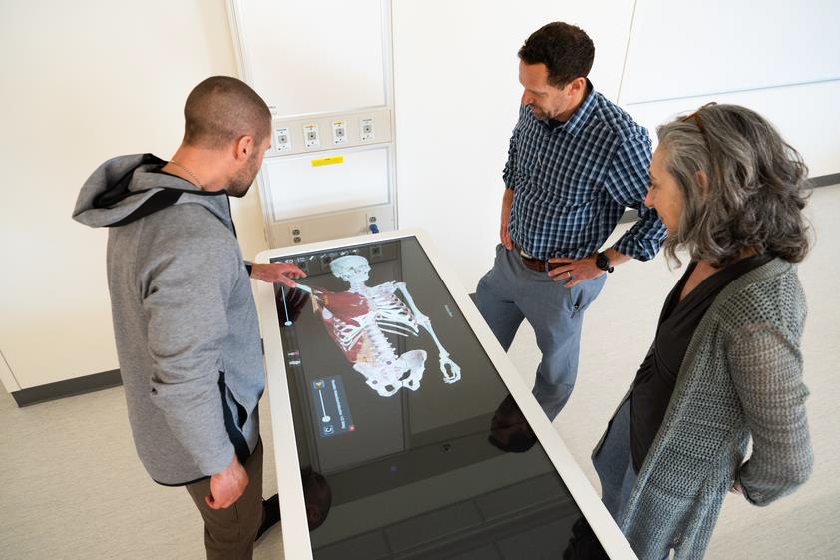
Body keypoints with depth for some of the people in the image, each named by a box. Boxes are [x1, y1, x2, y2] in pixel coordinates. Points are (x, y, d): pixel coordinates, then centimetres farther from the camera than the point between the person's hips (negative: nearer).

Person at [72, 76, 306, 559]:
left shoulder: (144, 190, -9)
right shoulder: (196, 241, -39)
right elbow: (183, 381, -32)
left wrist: (252, 271, 14)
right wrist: (222, 463, -18)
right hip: (205, 421, -8)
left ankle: (256, 513, 65)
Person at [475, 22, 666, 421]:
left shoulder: (619, 139, -30)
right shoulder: (534, 109, -10)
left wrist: (603, 262, -17)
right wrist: (507, 215, 7)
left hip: (558, 280, -6)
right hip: (509, 259, 7)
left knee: (556, 364, 21)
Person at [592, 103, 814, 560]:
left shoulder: (757, 316, -39)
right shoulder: (724, 257, -14)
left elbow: (787, 463, -27)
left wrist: (749, 487, -7)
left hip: (672, 473, -6)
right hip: (639, 421, 6)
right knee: (611, 514, 34)